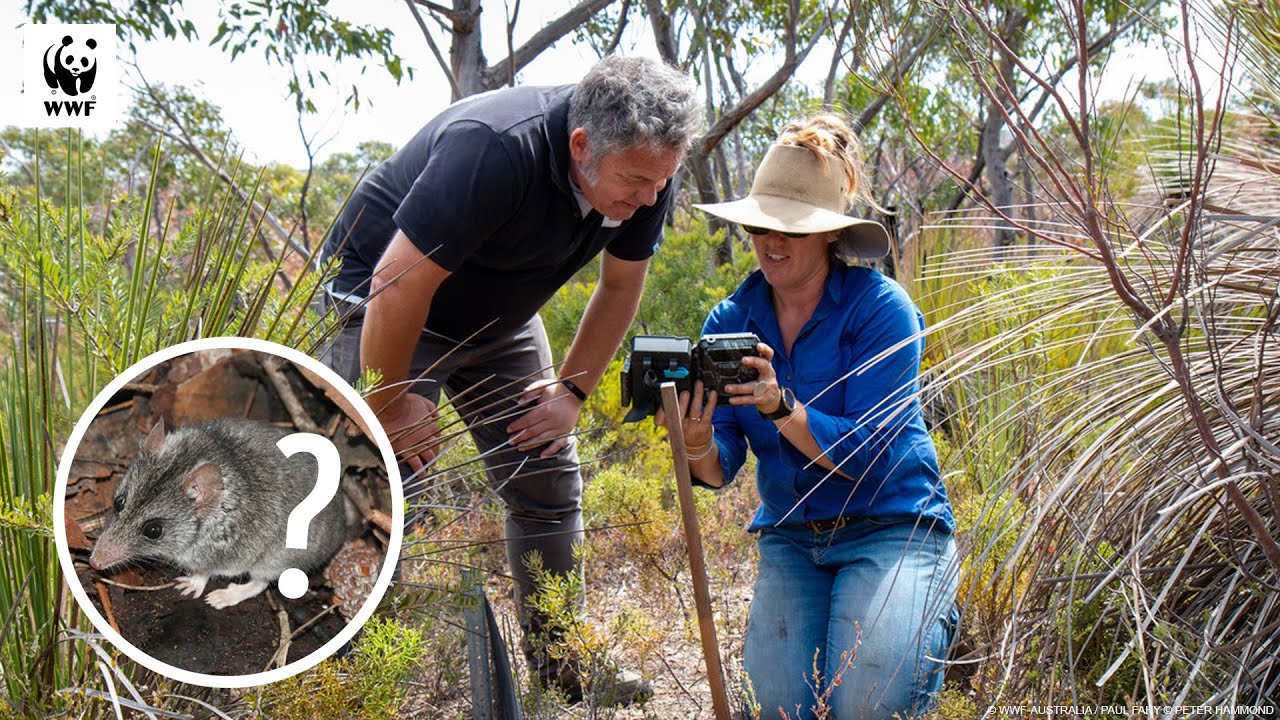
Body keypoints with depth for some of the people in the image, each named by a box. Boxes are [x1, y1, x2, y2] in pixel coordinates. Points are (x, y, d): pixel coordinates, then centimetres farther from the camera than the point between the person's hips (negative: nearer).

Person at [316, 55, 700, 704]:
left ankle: (559, 663, 19)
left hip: (499, 319, 7)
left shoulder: (644, 174, -14)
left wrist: (572, 391, -1)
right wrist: (389, 408, -23)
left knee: (549, 484, 5)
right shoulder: (494, 151, -37)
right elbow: (399, 287, -33)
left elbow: (620, 288, 3)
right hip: (381, 306, -6)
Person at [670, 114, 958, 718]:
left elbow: (867, 454, -20)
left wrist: (781, 406, -35)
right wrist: (697, 441, -30)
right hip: (789, 538, 4)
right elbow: (720, 470, -7)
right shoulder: (730, 321, -1)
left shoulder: (880, 309, -14)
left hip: (891, 528, -4)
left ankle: (932, 620, 15)